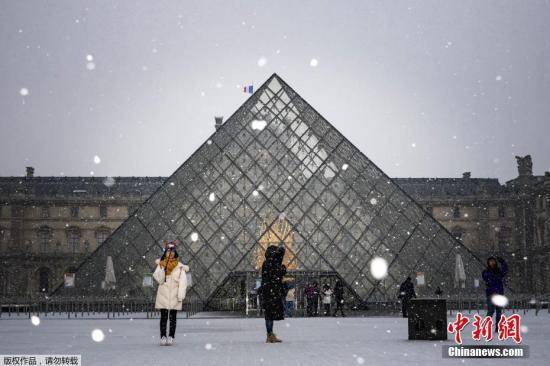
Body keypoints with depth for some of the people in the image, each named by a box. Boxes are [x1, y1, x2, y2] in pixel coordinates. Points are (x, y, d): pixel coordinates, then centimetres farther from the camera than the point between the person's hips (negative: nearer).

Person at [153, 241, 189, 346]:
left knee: (173, 317, 2)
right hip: (163, 295, 1)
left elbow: (183, 282, -3)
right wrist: (162, 268, -14)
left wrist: (180, 296, -10)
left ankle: (171, 337, 5)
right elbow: (159, 280, -3)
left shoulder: (180, 267, 0)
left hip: (174, 296, -1)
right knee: (163, 317, 2)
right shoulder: (160, 264, 6)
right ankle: (163, 337, 4)